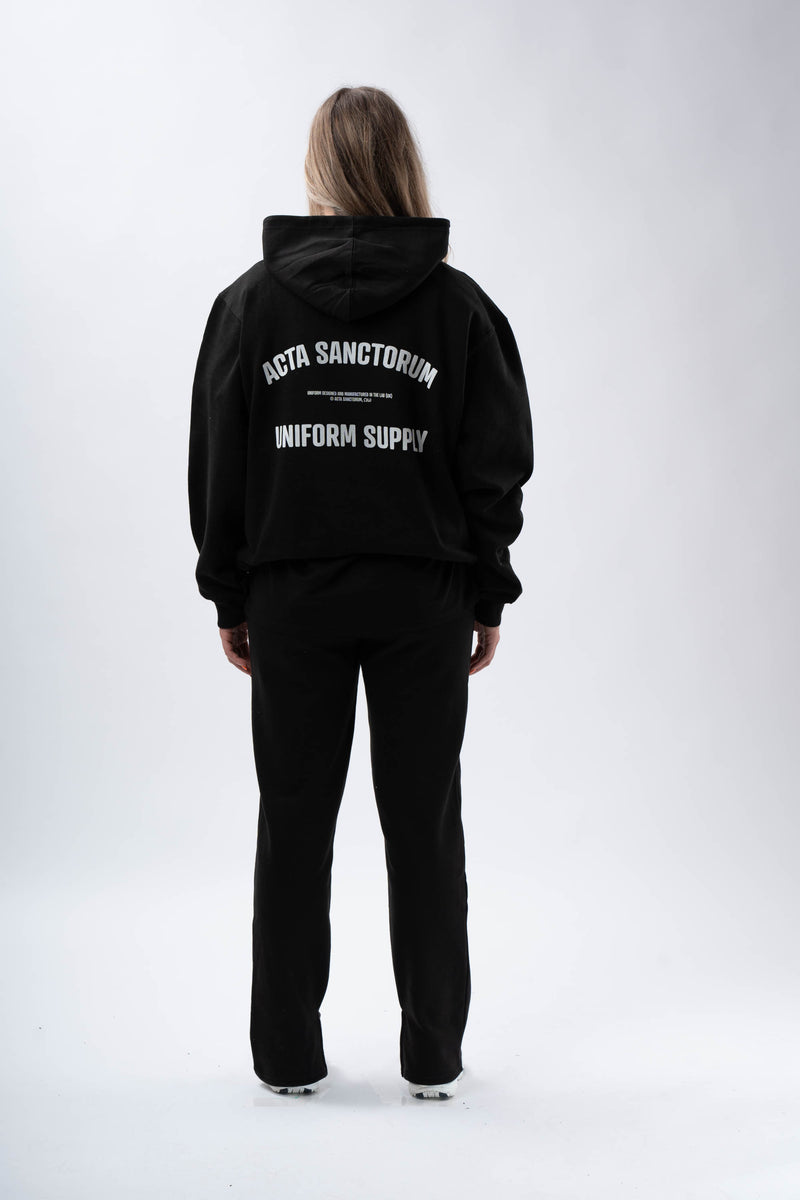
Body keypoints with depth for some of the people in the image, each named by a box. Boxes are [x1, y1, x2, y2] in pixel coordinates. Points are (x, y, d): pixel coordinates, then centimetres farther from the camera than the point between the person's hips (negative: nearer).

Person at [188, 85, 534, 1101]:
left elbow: (218, 465, 1)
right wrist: (489, 596, 6)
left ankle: (288, 1053, 19)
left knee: (293, 821, 9)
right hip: (424, 597, 0)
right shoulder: (459, 304, -2)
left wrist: (229, 596, 8)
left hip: (292, 596, 1)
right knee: (423, 820, 8)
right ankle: (433, 1055, 18)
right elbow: (496, 465, -2)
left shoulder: (251, 300, -1)